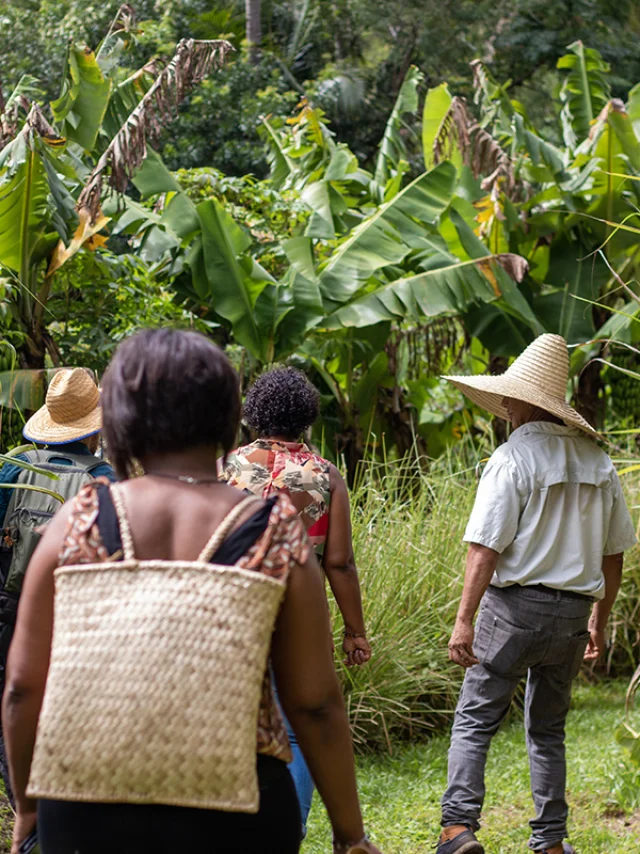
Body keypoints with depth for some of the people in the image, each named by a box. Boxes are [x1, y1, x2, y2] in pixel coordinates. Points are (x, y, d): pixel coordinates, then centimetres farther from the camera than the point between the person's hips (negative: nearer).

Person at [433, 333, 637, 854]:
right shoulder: (597, 462, 7)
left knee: (475, 719, 2)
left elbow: (486, 547, -16)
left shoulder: (513, 458, -11)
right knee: (548, 729, 15)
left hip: (516, 603, -5)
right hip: (573, 612, 5)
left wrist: (464, 619, -15)